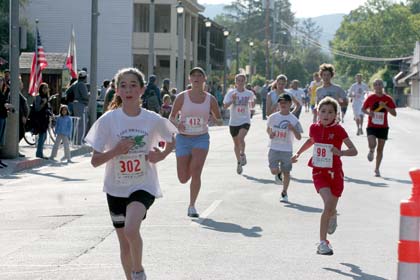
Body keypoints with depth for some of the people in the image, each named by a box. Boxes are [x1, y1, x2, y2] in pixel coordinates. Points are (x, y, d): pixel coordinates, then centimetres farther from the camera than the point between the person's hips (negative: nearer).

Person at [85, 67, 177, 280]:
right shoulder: (108, 120, -7)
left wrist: (161, 155, -5)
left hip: (143, 185, -2)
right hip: (116, 188, 2)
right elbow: (95, 161, -5)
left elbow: (171, 141, 15)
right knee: (124, 244, 10)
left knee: (131, 229, -26)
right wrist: (115, 151, -22)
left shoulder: (153, 120, -6)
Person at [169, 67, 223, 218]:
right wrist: (177, 124, -18)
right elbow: (172, 117, 4)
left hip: (201, 138, 0)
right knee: (183, 178, 1)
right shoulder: (182, 97, -2)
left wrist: (218, 121, -14)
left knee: (196, 173, -18)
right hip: (183, 138, 0)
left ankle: (192, 206, -3)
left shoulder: (210, 99, 1)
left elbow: (219, 119, 10)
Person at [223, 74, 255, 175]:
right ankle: (239, 162, 28)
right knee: (236, 143, 11)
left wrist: (251, 107, 11)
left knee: (240, 137, -27)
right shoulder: (231, 93, -3)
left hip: (245, 120, -1)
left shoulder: (249, 93, 1)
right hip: (234, 121, 1)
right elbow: (225, 106, -11)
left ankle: (242, 153, -1)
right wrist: (232, 100, -22)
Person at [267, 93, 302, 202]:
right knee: (274, 170, -9)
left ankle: (284, 193, 22)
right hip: (274, 148, 1)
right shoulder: (273, 117, 1)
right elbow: (268, 129, 19)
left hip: (287, 150, -1)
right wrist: (270, 134, -4)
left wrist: (293, 129, -22)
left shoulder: (294, 120, -5)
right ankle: (279, 174, 29)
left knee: (286, 172, 5)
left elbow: (299, 137, -4)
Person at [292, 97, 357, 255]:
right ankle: (323, 242, -11)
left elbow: (354, 151, -16)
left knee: (330, 208, 5)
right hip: (319, 172, 1)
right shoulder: (314, 128, -1)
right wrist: (298, 153, 22)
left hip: (335, 173, 0)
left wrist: (340, 152, -33)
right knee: (328, 203, -20)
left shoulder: (338, 130, -11)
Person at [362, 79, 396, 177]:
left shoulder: (388, 99, -2)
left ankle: (377, 169, 21)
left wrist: (385, 107, -18)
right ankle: (371, 152, 15)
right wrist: (368, 112, -11)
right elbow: (363, 109, 11)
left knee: (380, 149, 6)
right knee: (372, 144, -23)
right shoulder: (370, 98, -2)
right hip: (371, 126, -1)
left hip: (383, 127, 1)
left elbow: (394, 113, -3)